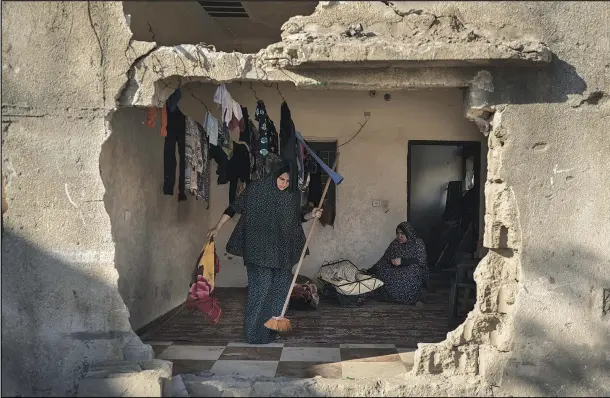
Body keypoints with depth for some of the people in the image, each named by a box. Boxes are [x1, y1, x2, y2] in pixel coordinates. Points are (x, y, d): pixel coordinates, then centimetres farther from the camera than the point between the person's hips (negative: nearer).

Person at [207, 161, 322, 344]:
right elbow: (234, 207, -2)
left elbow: (295, 218, 18)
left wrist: (311, 215, -1)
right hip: (259, 250, -5)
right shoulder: (255, 189, -7)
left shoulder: (292, 196, 5)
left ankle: (272, 328, 20)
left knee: (282, 287, 6)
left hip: (282, 252, 5)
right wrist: (217, 227, -5)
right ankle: (255, 332, 4)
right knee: (260, 288, -7)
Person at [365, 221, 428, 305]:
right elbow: (384, 260, 5)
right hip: (396, 270, 4)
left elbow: (421, 261, -14)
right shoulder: (394, 243, 8)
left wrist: (402, 261, -24)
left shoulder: (418, 243, -3)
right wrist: (370, 271, -7)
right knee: (383, 276, -25)